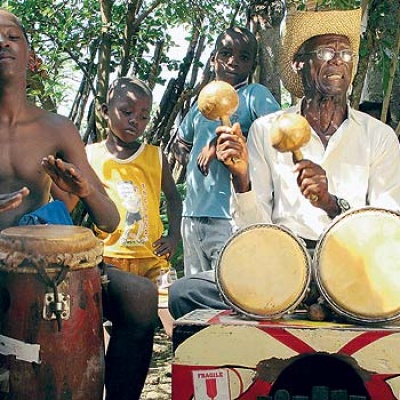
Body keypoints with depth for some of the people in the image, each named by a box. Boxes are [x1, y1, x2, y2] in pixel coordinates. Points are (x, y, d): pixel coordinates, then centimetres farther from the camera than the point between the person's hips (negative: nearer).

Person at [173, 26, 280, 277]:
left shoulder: (255, 95, -1)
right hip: (193, 214, 7)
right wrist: (190, 161, 12)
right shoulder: (202, 103, 19)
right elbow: (182, 142, 36)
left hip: (231, 217, -7)